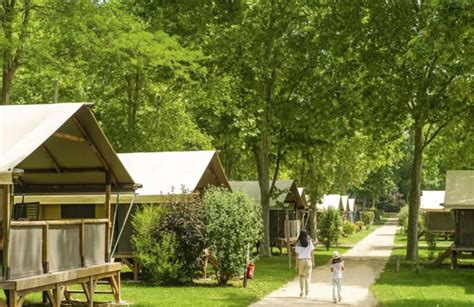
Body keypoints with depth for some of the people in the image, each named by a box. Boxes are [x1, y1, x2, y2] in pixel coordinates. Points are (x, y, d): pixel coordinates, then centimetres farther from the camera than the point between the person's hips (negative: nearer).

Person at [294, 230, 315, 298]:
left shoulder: (298, 244, -4)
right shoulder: (309, 242, -2)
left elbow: (297, 255, -4)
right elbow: (311, 253, -2)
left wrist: (296, 264, 0)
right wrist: (313, 262, 5)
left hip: (301, 261, 0)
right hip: (308, 260, 0)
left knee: (301, 276, 19)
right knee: (307, 277, 3)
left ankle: (302, 290, 9)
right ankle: (306, 293, -2)